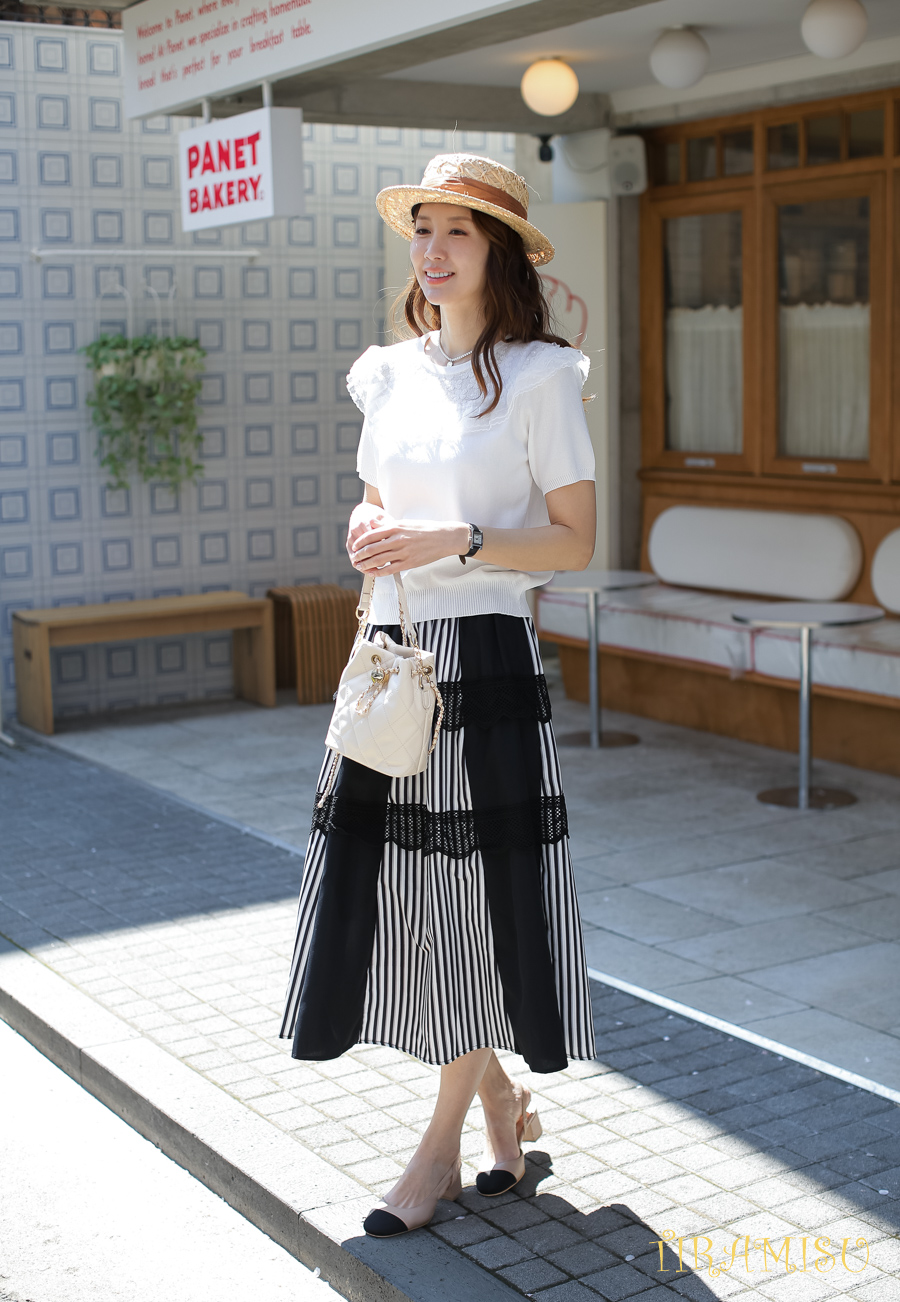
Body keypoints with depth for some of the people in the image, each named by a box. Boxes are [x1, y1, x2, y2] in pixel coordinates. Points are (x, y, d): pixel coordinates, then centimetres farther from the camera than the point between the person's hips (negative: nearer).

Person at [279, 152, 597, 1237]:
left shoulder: (539, 376, -5)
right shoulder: (389, 373, 11)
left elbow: (575, 541, -7)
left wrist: (454, 541, -18)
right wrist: (367, 530, -1)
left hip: (487, 659, -6)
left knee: (474, 898, 2)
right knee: (399, 892, 7)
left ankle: (443, 1146, 18)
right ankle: (497, 1100, 29)